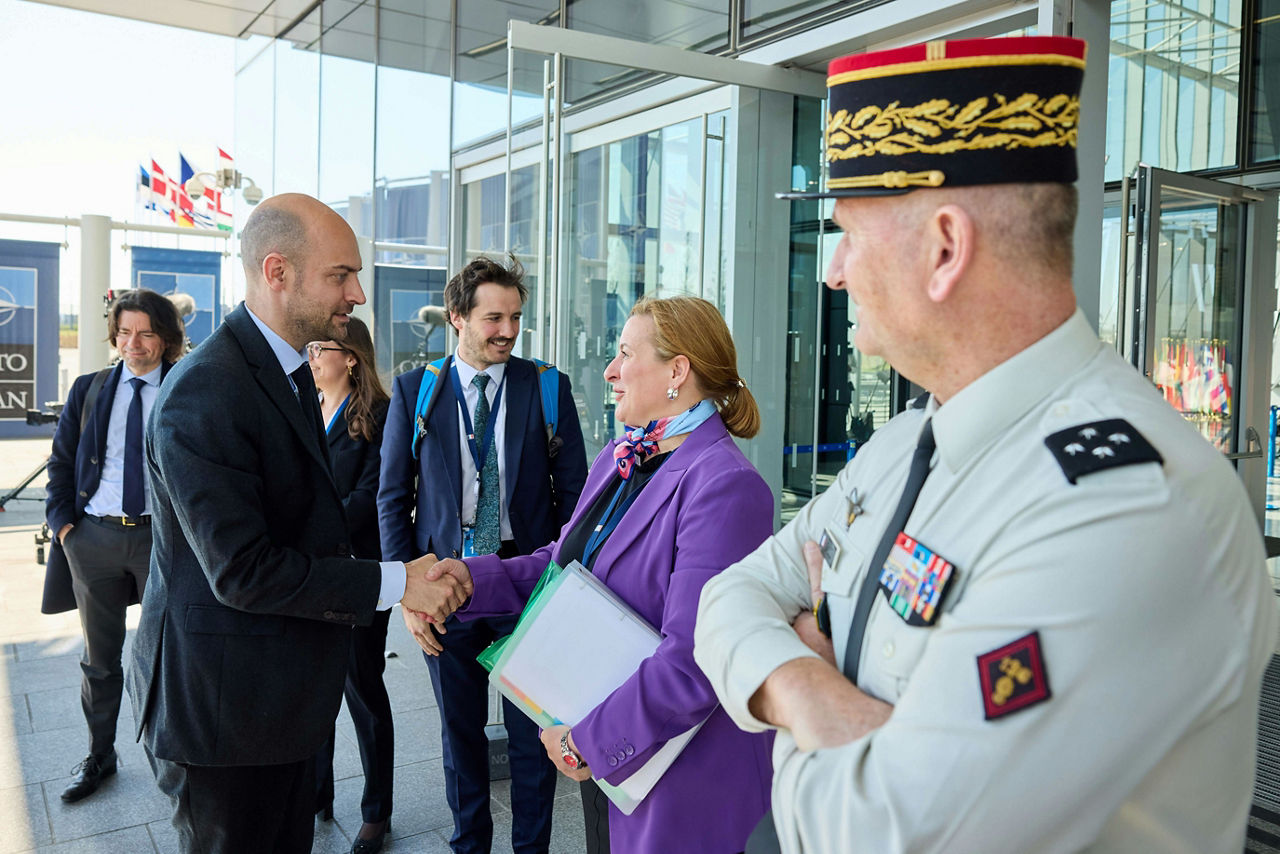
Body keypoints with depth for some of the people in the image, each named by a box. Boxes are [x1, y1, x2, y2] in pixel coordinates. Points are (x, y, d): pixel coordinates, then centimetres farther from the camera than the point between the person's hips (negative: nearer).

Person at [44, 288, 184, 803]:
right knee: (99, 657, 15)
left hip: (160, 535, -2)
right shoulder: (87, 391, 6)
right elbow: (61, 462, 8)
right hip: (94, 535, 2)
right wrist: (62, 524, -2)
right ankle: (99, 756, 33)